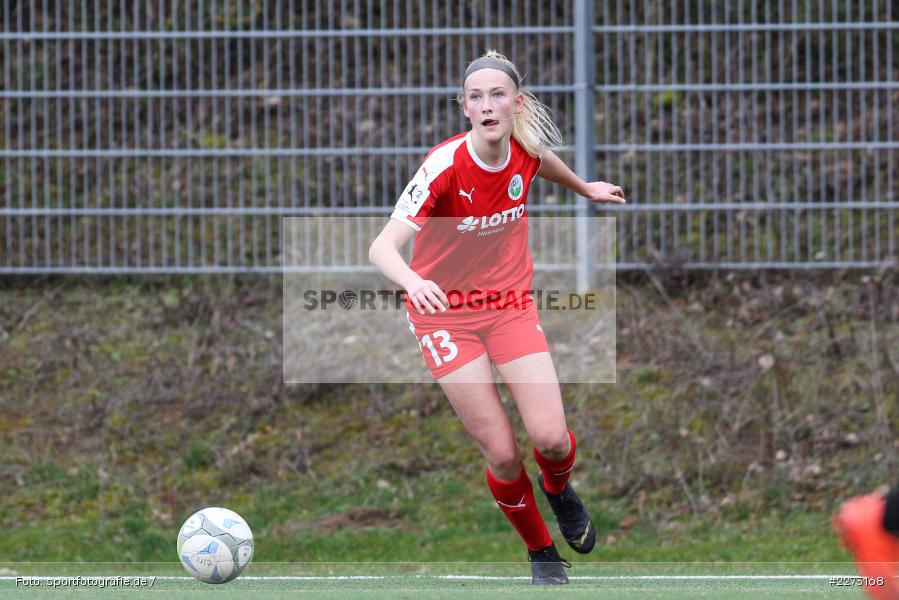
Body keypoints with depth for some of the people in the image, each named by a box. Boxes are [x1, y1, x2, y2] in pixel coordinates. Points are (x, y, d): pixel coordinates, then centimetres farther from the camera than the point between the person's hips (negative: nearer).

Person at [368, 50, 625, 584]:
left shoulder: (527, 148, -11)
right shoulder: (444, 166, -26)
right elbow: (383, 247, -34)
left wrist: (585, 188, 37)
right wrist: (412, 280, -55)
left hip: (511, 303, 3)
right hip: (446, 312, -3)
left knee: (551, 438, -11)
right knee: (502, 454, -8)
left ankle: (558, 487, 26)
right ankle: (542, 553, 17)